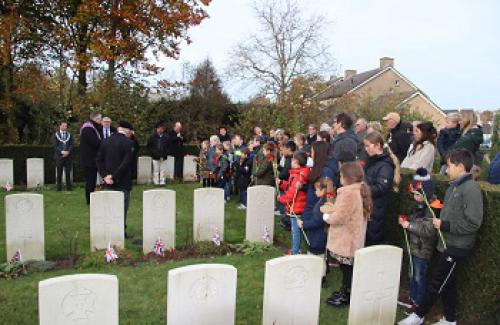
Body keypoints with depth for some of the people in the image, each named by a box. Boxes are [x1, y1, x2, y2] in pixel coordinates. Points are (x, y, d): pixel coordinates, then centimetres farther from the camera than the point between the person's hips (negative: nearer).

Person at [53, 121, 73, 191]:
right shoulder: (56, 135, 6)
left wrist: (68, 152, -12)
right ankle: (58, 187, 8)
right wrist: (62, 152, -15)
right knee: (59, 172, 2)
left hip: (68, 156, 1)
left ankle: (68, 186, 7)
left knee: (68, 172, 1)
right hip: (59, 156, -1)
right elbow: (55, 146, -2)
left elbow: (71, 145, 4)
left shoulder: (69, 135, 11)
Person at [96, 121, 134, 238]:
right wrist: (115, 177, -14)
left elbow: (99, 160, 4)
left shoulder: (106, 141, 7)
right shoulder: (128, 143, -13)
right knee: (123, 205, 2)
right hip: (123, 182, -6)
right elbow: (126, 163, -20)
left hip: (110, 181, 6)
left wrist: (105, 175, -2)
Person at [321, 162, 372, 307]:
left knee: (346, 268, 4)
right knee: (347, 267, 21)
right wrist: (330, 208, 3)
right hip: (353, 239, 9)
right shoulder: (360, 190, 8)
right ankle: (345, 291, 34)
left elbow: (340, 217, -23)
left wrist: (327, 217, -5)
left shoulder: (349, 193, -24)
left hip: (346, 240, -9)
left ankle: (346, 296, 18)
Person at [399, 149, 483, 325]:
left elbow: (473, 223, -23)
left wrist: (444, 225, -19)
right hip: (446, 244, 8)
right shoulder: (454, 186, 9)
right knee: (446, 283, 17)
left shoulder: (471, 189, -18)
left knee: (437, 283, 3)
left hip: (457, 248, -8)